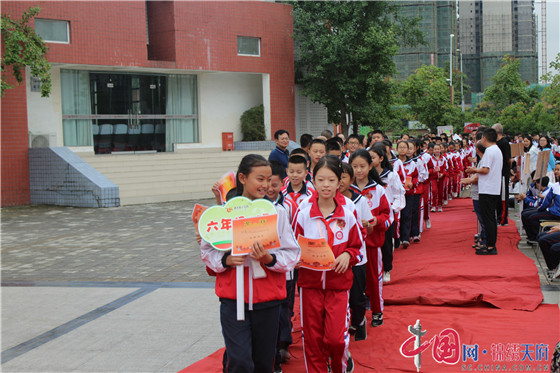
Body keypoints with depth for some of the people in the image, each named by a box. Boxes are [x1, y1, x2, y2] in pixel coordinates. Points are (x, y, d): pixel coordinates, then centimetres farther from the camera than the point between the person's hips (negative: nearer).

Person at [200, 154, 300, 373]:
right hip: (233, 299, -1)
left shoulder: (277, 212, 1)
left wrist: (269, 259, -19)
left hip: (267, 299, 1)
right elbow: (207, 250, 4)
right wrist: (226, 260, -15)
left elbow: (292, 254, -1)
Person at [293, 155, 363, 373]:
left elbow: (357, 247, 8)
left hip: (338, 283, 0)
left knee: (335, 337, -6)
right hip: (310, 283, 1)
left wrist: (347, 255, -12)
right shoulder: (303, 212, -4)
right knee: (312, 338, 6)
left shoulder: (347, 214, -2)